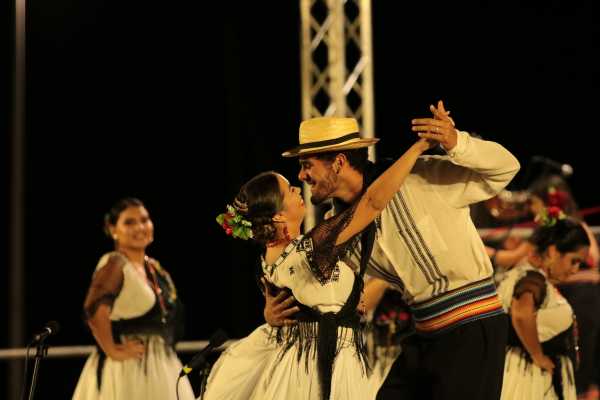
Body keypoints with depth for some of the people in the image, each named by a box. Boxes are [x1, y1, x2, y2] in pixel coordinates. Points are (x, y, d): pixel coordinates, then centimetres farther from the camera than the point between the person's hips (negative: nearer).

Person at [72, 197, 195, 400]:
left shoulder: (156, 268, 14)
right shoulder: (114, 263, -11)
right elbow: (94, 309, -27)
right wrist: (113, 351, -21)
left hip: (162, 368, 8)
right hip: (127, 370, -8)